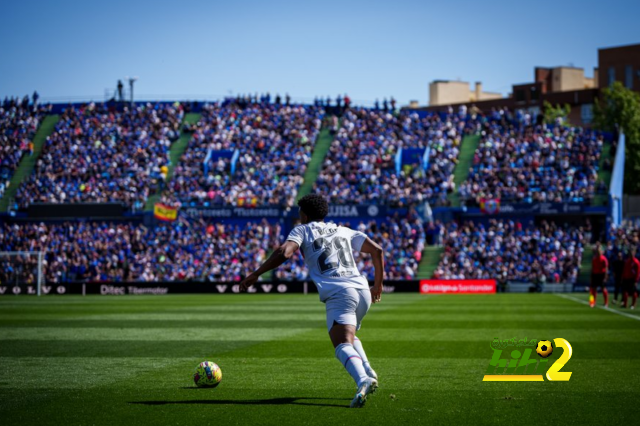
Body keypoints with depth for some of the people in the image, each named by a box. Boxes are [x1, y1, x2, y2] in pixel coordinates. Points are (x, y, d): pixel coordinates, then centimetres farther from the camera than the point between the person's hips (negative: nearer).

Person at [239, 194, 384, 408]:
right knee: (349, 335, 30)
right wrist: (378, 285, 30)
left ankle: (363, 381, -46)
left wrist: (255, 274, -1)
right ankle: (368, 372, 8)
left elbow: (284, 253, -6)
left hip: (337, 293, -6)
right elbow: (377, 250, 21)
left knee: (343, 346, -19)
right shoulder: (344, 231, 27)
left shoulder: (302, 230, 14)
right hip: (362, 291, 6)